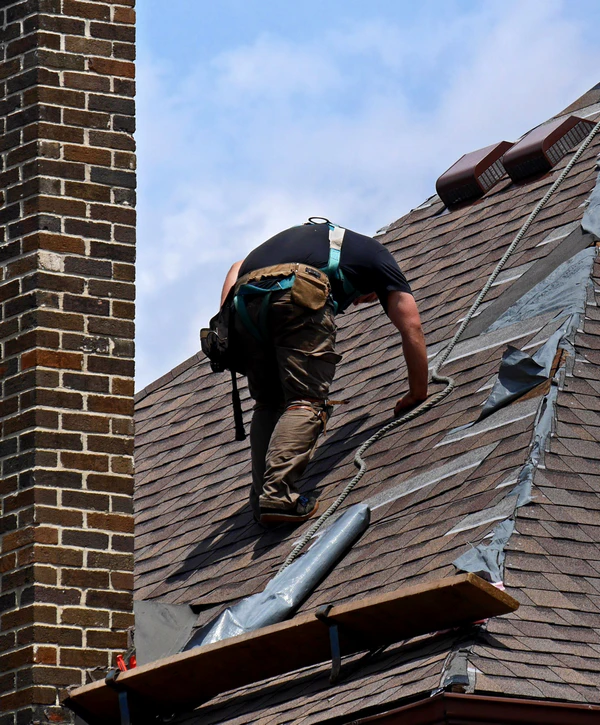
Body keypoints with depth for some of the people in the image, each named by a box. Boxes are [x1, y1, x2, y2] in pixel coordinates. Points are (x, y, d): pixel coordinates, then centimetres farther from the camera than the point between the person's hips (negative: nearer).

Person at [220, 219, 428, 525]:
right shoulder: (375, 253, 32)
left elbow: (237, 269, 32)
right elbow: (411, 327, 25)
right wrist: (418, 393, 32)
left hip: (246, 298, 5)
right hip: (300, 293, -5)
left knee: (268, 405, 16)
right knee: (305, 402, -6)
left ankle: (262, 500, 0)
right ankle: (277, 494, -25)